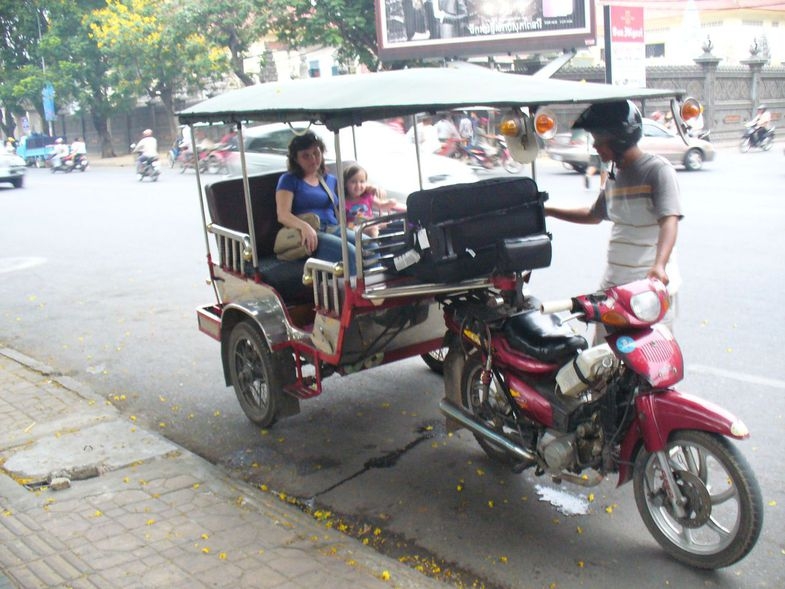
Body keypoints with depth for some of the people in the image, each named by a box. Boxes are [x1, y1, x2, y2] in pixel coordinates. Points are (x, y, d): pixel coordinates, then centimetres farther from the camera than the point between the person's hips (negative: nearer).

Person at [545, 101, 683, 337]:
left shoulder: (657, 169, -12)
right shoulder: (614, 176, 12)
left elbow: (670, 220, -25)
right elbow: (594, 215, 30)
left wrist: (659, 266, -41)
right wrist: (547, 210, 27)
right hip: (614, 284, 8)